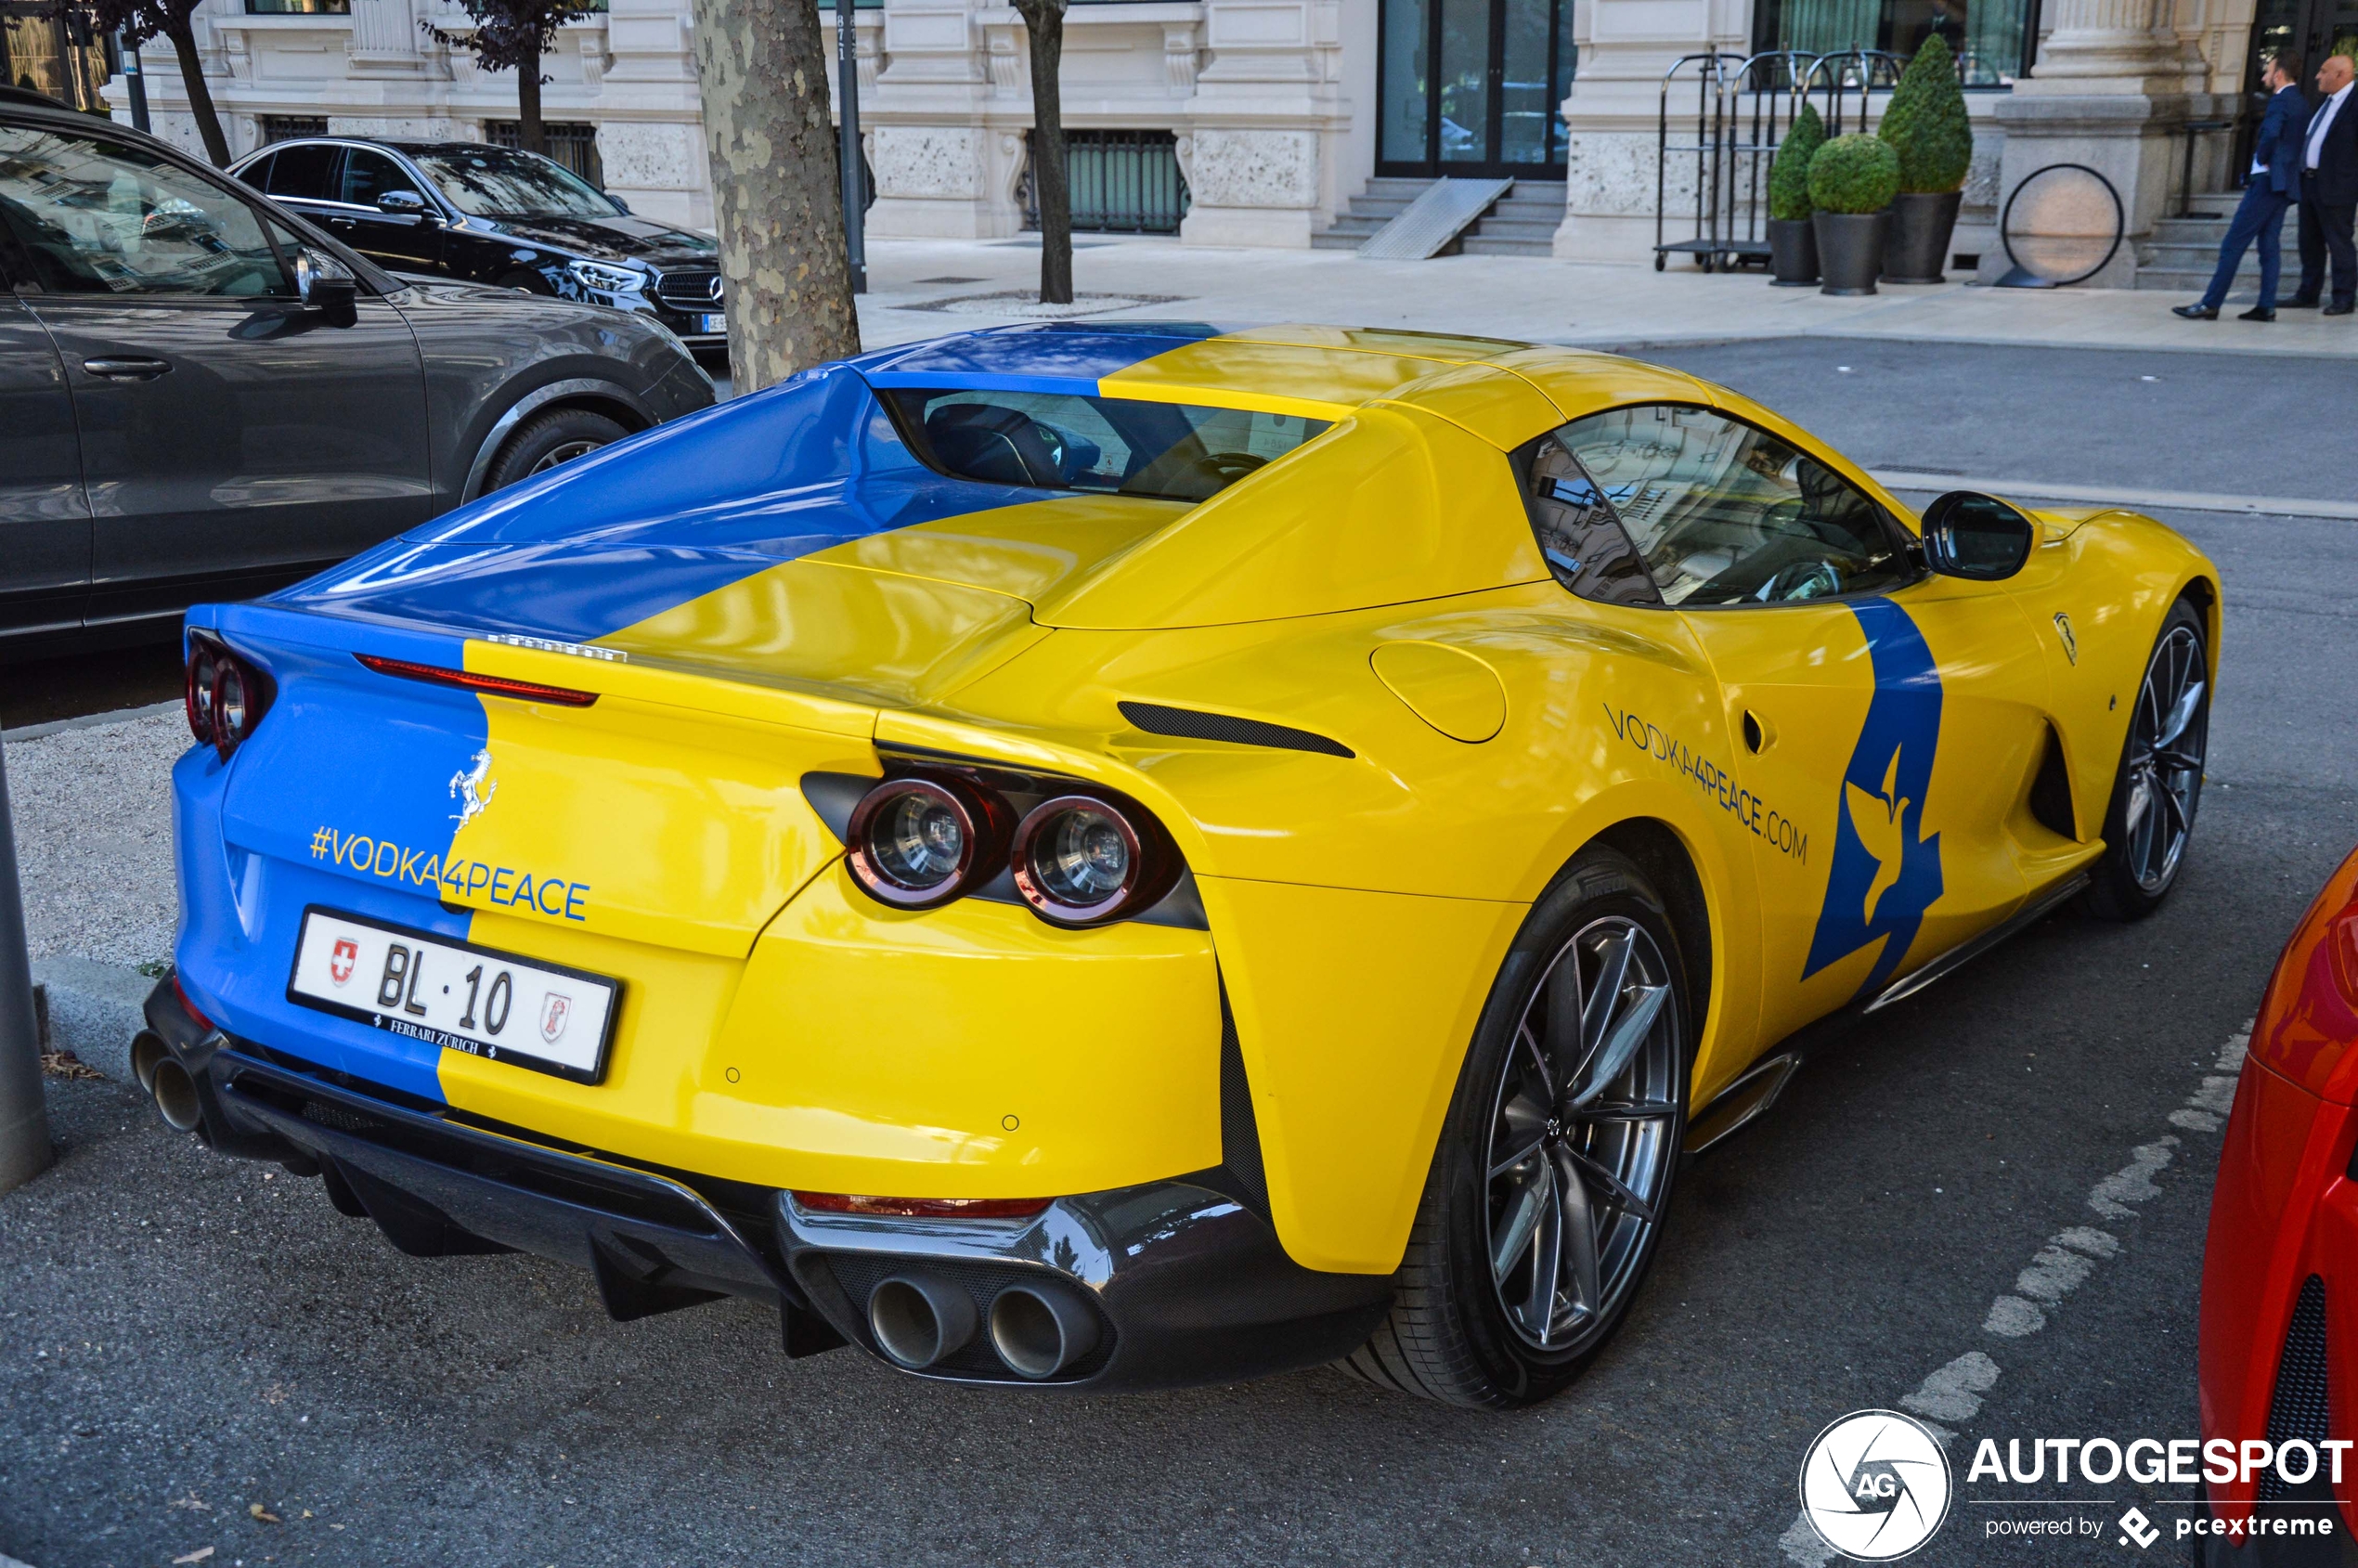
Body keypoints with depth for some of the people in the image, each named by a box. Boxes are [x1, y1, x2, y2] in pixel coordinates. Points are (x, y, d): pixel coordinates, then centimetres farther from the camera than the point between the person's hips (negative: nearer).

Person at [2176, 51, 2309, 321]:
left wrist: (2262, 160, -12)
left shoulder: (2280, 100, -12)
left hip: (2268, 181, -10)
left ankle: (2210, 305, -10)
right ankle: (2266, 307, 5)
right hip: (2286, 183, 10)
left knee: (2233, 244, -9)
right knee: (2269, 245, 8)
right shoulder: (2301, 103, 16)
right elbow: (2299, 142, 19)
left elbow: (2271, 134, -28)